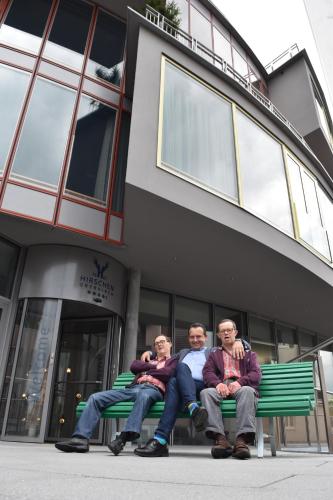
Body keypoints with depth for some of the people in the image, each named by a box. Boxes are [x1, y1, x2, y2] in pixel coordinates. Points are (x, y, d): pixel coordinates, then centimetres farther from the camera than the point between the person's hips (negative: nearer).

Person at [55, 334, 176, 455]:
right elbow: (134, 367, 13)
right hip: (133, 388, 6)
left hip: (153, 389, -6)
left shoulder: (173, 360, 22)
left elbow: (167, 374, -3)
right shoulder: (147, 359, 36)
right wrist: (154, 366, 6)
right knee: (95, 398, -12)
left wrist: (146, 372, 9)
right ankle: (81, 438, -24)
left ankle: (123, 438, -56)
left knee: (144, 395, -46)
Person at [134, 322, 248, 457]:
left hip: (201, 387, -3)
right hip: (180, 387, 3)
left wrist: (238, 342, -6)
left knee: (175, 383, -34)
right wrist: (150, 353, 26)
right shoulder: (183, 352, 38)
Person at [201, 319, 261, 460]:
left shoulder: (249, 353, 27)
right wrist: (218, 383, -16)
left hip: (242, 386, -1)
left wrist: (240, 382, -14)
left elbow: (256, 374, 9)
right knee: (206, 392, -34)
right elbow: (207, 372, 10)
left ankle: (242, 440, -44)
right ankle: (220, 439, -41)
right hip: (221, 387, 1)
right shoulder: (214, 354, 28)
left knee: (247, 391, -38)